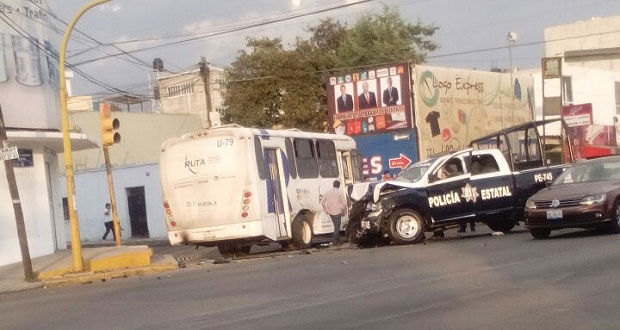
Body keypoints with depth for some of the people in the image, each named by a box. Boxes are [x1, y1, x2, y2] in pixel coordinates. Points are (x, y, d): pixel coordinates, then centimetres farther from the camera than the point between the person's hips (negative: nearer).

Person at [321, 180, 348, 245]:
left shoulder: (328, 192, 4)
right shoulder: (340, 193, -10)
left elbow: (322, 202, 6)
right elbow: (344, 203, -13)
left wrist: (326, 210, 17)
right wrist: (345, 211, 2)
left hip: (330, 212, 5)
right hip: (337, 212, -5)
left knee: (336, 225, 20)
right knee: (337, 227, 4)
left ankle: (338, 239, 22)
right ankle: (335, 241, 4)